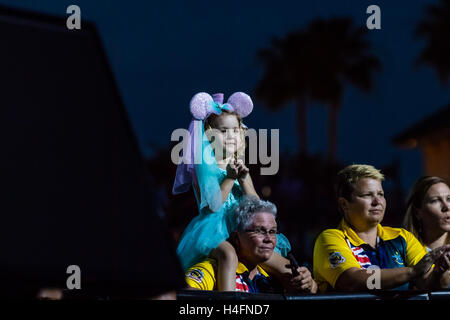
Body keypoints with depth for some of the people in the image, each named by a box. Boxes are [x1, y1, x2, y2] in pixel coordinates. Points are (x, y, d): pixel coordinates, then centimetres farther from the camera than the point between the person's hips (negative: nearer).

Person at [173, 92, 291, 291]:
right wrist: (229, 178, -14)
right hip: (212, 230, -7)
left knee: (285, 269, -7)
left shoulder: (240, 167, 16)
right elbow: (212, 206, -12)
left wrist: (244, 180, -6)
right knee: (228, 254, -40)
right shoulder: (204, 165, -1)